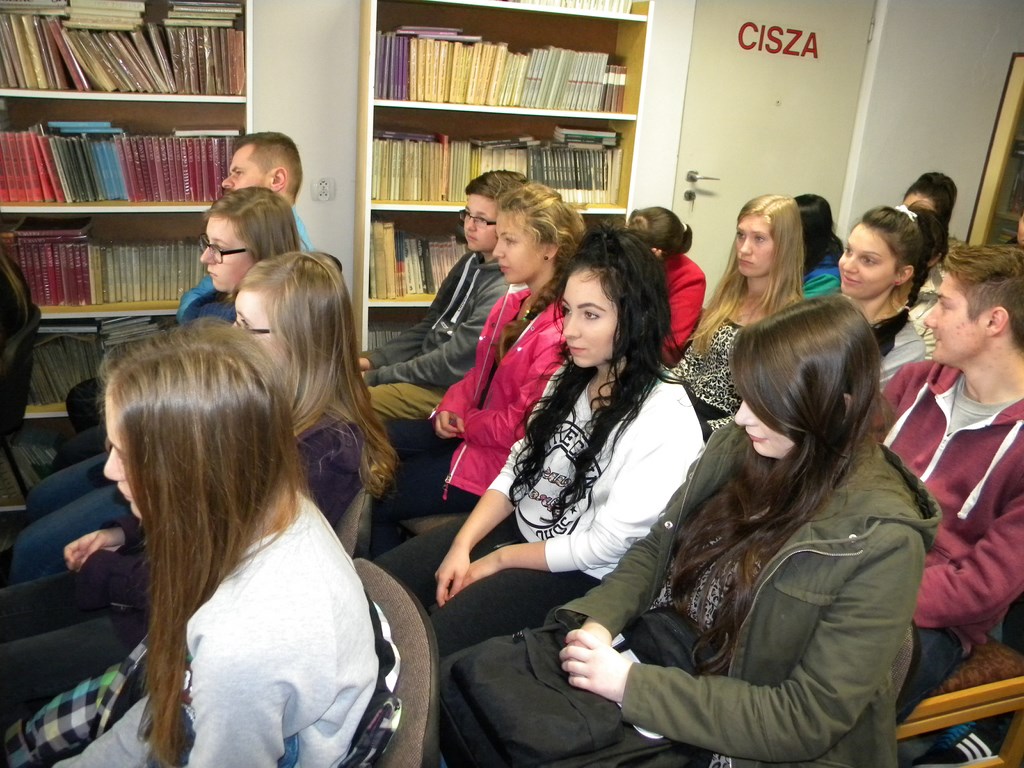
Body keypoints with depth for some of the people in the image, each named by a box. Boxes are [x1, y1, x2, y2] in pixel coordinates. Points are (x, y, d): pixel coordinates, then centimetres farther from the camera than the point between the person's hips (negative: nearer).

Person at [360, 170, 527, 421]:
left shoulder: (504, 291, -23)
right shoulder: (471, 263, 8)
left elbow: (453, 365, -22)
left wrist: (375, 377, -16)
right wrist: (373, 359, 3)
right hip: (425, 367, 9)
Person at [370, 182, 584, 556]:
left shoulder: (558, 331, -26)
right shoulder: (512, 302, 2)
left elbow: (521, 425, -25)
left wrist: (464, 422, -11)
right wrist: (450, 407, -4)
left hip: (499, 460, -9)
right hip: (469, 430, 9)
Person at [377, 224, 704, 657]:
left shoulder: (665, 420, -21)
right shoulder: (569, 379, 3)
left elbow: (605, 546, -19)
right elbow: (516, 470, 6)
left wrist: (499, 559, -11)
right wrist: (462, 545, -7)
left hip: (580, 574, -7)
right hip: (519, 527, 7)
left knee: (436, 637, -20)